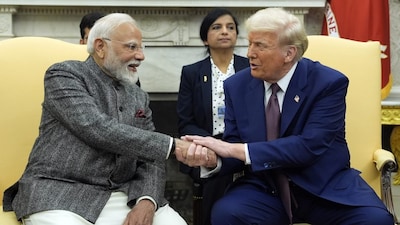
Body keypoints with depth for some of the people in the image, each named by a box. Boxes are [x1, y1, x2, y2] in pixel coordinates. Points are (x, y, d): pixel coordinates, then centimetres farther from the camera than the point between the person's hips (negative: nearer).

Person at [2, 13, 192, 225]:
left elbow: (150, 159, 10)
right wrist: (172, 145, -16)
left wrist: (147, 200, -11)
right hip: (59, 194, -4)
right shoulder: (64, 74, -2)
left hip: (121, 197, 4)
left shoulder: (139, 97, 15)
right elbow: (98, 130, -17)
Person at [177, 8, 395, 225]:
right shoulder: (237, 86, 0)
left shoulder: (329, 83, -11)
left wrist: (236, 149, -27)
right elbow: (234, 150, 2)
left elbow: (310, 146, -22)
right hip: (265, 188, 2)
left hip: (324, 186, -1)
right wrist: (212, 158, -24)